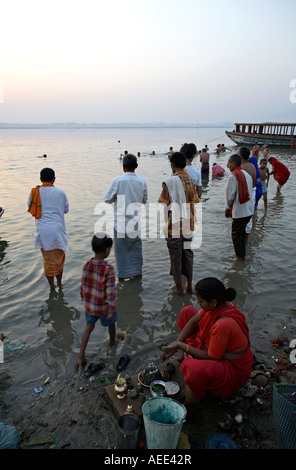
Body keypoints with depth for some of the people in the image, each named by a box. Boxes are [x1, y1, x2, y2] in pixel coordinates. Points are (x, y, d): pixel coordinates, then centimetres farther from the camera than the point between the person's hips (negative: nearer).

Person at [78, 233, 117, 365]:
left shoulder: (87, 265, -13)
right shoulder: (108, 270, -30)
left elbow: (83, 286, -1)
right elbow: (111, 292, -26)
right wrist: (112, 310, -16)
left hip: (89, 304, 4)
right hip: (104, 306, -4)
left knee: (89, 326, 24)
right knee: (111, 322, 26)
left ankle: (81, 356, 23)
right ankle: (112, 341, 53)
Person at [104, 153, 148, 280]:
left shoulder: (118, 180, -14)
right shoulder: (142, 182, -3)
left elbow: (107, 199, -6)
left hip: (121, 222, -3)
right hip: (136, 221, 3)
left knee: (121, 248, 12)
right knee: (136, 247, 18)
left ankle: (123, 274, 20)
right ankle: (137, 272, 27)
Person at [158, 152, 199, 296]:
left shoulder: (169, 181, -15)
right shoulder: (191, 181, 1)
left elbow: (163, 203, -14)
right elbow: (195, 200, 10)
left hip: (174, 225, -5)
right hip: (188, 224, 5)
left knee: (176, 256, 7)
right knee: (188, 253, 16)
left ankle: (179, 288, 16)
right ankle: (190, 285, 24)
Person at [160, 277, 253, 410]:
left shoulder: (223, 324, -39)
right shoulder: (217, 304, -14)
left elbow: (211, 357, -26)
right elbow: (194, 321, 0)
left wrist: (182, 346, -18)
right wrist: (177, 343, -9)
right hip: (215, 349, 9)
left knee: (197, 370, -45)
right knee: (187, 312, 9)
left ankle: (187, 410, -16)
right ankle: (185, 357, 19)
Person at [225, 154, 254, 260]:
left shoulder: (233, 176, -16)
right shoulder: (247, 174, 10)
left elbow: (230, 194, -16)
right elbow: (249, 191, 14)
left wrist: (228, 207, 3)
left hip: (240, 210, -8)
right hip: (249, 209, 8)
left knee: (236, 234, 6)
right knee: (242, 232, 19)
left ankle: (239, 256, 13)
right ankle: (243, 254, 27)